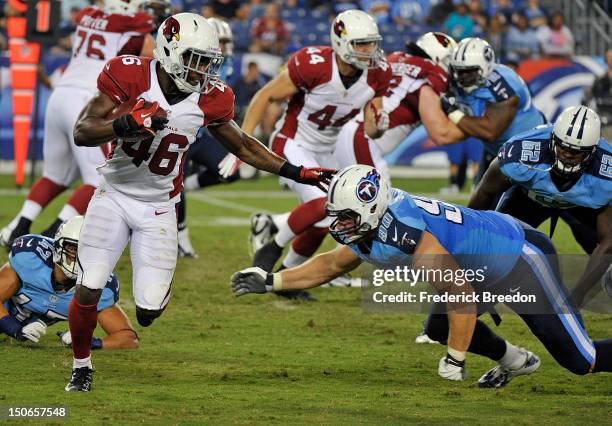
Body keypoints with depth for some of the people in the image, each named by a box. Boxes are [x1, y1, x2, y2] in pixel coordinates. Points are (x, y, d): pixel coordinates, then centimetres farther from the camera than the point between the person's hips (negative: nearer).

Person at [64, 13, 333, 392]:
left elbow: (243, 146, 10)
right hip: (115, 196, -1)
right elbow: (82, 133, -20)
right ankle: (82, 366, 15)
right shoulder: (130, 77, -17)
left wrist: (297, 173, 8)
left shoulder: (210, 100, -8)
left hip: (159, 210, 2)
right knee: (88, 291, -11)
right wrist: (127, 124, -38)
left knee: (150, 310, -7)